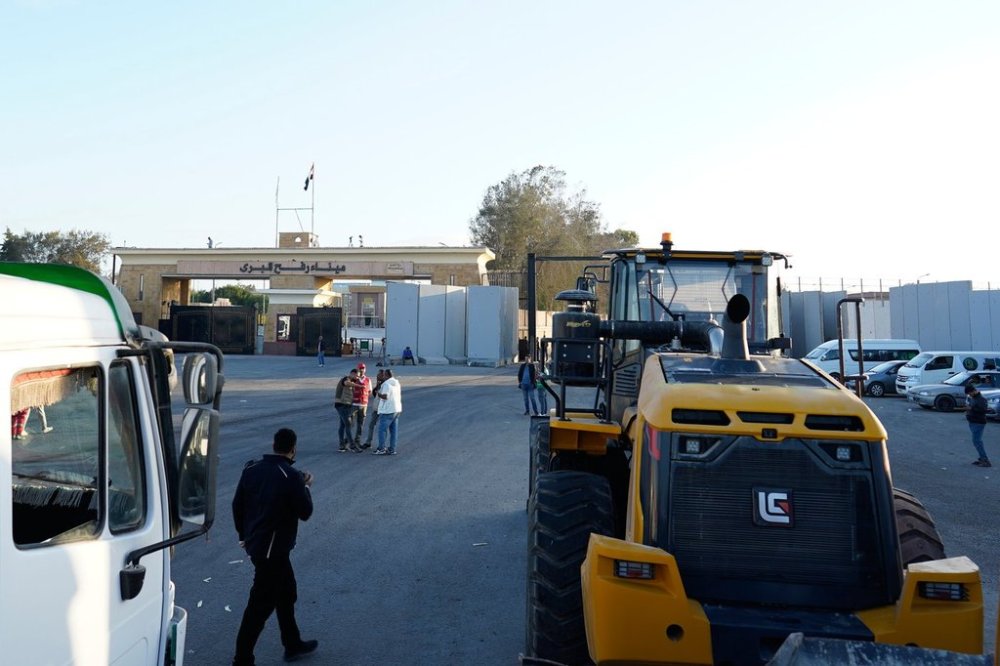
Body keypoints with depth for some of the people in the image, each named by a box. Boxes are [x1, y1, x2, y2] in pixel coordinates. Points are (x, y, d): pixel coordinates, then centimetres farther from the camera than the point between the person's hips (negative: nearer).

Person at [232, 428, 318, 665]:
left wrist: (244, 535, 20)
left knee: (286, 592, 22)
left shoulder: (252, 469, 0)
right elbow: (305, 512, -13)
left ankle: (293, 645, 36)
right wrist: (305, 487, 3)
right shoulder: (291, 477, -21)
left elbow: (237, 505, 8)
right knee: (261, 605, 2)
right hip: (273, 550, -8)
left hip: (255, 544, 8)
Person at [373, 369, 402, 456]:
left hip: (387, 410, -8)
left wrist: (378, 394, -6)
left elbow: (385, 396, -21)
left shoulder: (386, 384, -14)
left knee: (382, 429, -2)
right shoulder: (397, 383, 13)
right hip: (397, 409, 8)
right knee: (394, 430, 9)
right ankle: (392, 449, 11)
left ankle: (381, 448, -1)